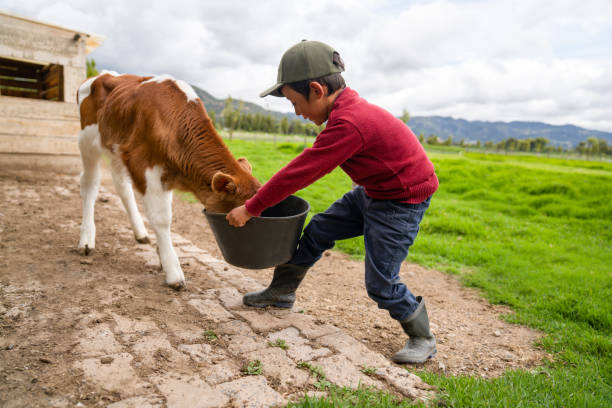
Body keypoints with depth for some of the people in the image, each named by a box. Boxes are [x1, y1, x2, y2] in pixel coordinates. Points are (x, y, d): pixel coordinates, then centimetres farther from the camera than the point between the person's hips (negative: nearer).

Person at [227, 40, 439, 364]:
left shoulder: (348, 124, -31)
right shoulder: (348, 107, 1)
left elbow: (301, 172, -27)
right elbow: (309, 166, 9)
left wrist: (250, 209, -16)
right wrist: (259, 198, 12)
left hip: (402, 202, -10)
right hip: (373, 191, 10)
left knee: (381, 284, -4)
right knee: (317, 230, 12)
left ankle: (423, 339, 21)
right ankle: (281, 292, 30)